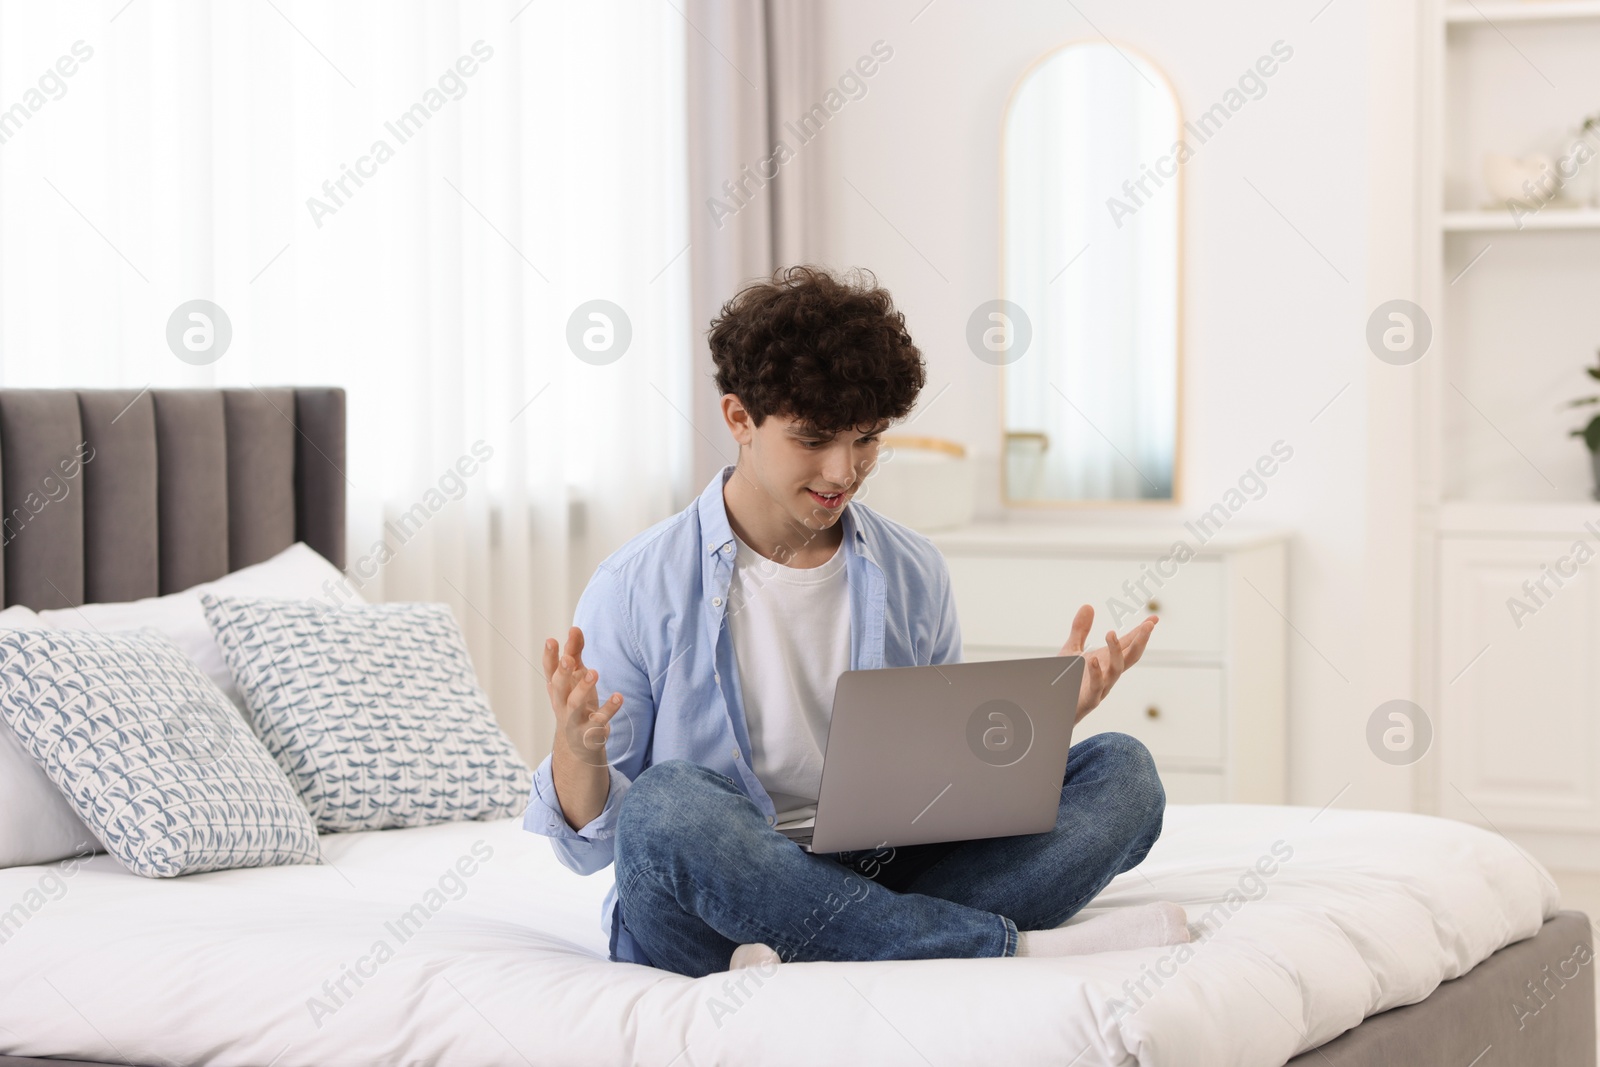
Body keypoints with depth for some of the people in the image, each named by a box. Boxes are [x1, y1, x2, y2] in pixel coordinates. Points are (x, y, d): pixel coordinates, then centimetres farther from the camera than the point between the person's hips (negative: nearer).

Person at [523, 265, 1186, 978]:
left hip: (881, 880, 4)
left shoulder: (913, 576, 10)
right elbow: (589, 846, -3)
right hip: (710, 921, -4)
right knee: (669, 802, -37)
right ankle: (1018, 948, -31)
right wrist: (577, 749, -25)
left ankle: (823, 959, -31)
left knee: (1120, 772, -11)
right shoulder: (637, 590, -4)